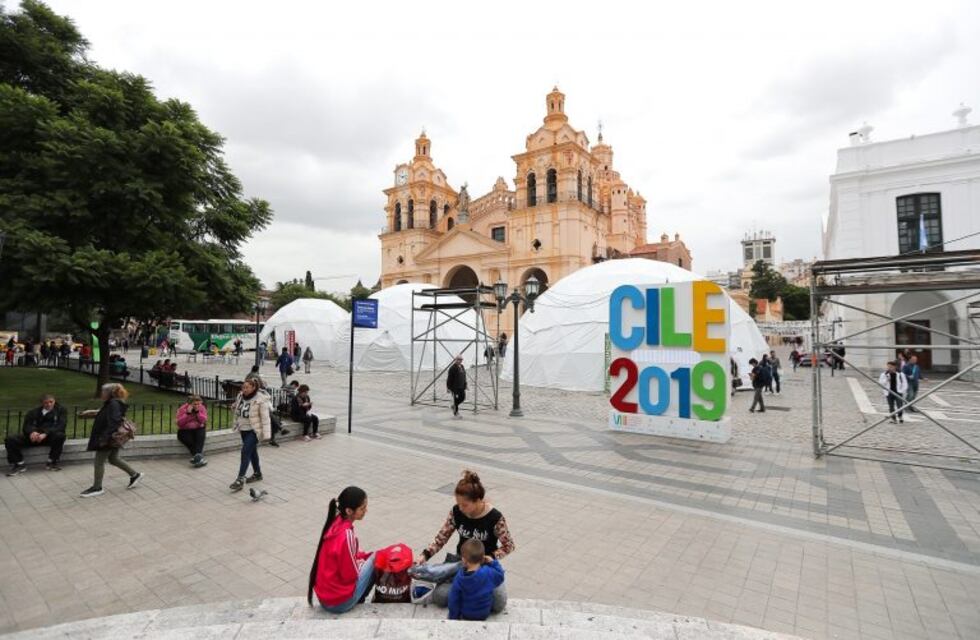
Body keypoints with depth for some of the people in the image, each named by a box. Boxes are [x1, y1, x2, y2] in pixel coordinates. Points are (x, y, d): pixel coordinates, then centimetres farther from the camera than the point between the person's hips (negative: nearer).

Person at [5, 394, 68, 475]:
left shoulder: (61, 410, 5)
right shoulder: (33, 412, 15)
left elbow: (60, 426, -9)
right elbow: (26, 425, 3)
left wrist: (45, 434, -26)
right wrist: (32, 432, -23)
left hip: (50, 437, -3)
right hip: (34, 436, 3)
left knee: (60, 435, -37)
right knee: (10, 439, -18)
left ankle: (51, 463, -19)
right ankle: (20, 465, -7)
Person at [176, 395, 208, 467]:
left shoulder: (202, 408, 0)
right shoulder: (182, 409, -6)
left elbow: (204, 420, -11)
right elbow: (179, 423, -16)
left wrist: (197, 412, -20)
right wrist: (188, 413, -24)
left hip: (198, 429, 1)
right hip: (185, 430, -1)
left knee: (200, 435, -32)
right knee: (188, 439, -32)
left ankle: (197, 455, -46)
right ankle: (200, 456, -32)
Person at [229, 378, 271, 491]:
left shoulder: (261, 400, -19)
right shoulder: (240, 397, 1)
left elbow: (265, 417, -20)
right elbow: (236, 410, 22)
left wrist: (266, 433, -21)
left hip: (254, 430, -8)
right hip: (243, 429, 8)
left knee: (246, 452, -15)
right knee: (252, 451, 18)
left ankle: (240, 479, -12)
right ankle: (257, 474, 32)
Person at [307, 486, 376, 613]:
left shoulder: (335, 522, -4)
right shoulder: (347, 535, -28)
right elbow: (350, 575, -18)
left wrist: (366, 555, 4)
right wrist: (361, 563, 1)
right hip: (339, 602, -8)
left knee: (369, 556, 15)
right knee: (375, 559, -1)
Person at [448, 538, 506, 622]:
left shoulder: (459, 578, -22)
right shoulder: (489, 572, -26)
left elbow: (454, 600, -11)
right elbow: (500, 577, -4)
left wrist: (453, 617, 4)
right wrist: (493, 562, -2)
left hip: (466, 615, 2)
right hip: (484, 614, -2)